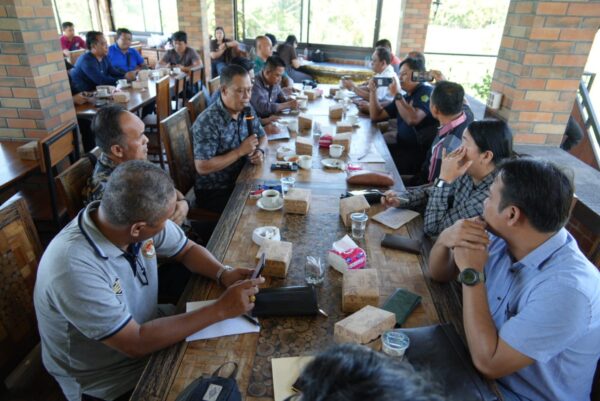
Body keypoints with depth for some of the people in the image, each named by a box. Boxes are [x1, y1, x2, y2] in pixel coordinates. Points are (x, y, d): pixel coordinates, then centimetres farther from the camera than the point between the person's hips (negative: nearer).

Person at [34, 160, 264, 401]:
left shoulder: (136, 220, -16)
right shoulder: (74, 269, -34)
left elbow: (187, 250, 0)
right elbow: (136, 344, -29)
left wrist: (224, 274, -19)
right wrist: (221, 309, -29)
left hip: (147, 329, 6)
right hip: (108, 382, -5)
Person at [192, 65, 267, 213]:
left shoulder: (246, 110, -1)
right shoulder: (208, 122, -23)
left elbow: (262, 137, 13)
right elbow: (202, 167, -26)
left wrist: (260, 151, -11)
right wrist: (240, 151, -25)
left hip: (240, 181, 7)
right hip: (213, 192, -7)